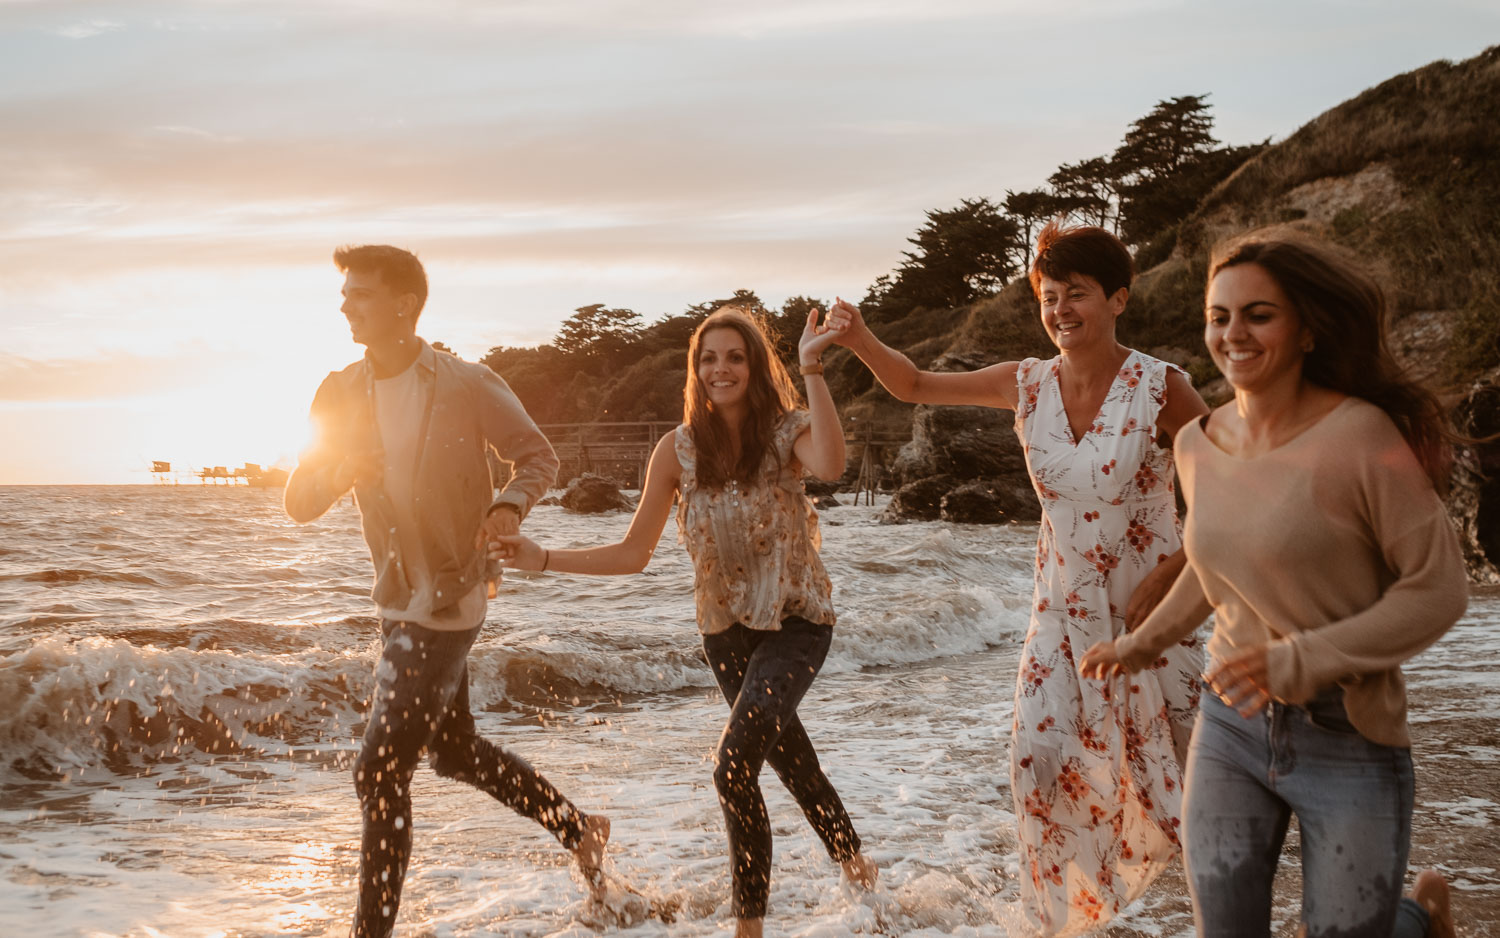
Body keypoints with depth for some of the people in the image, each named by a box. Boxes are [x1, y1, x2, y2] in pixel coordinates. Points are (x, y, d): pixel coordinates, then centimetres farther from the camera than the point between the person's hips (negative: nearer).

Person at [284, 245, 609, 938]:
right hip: (398, 597, 8)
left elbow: (539, 456, -2)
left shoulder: (468, 387, -13)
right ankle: (577, 829, 41)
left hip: (448, 600, -7)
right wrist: (334, 471, -21)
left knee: (380, 771, -10)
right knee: (456, 753, 21)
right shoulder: (340, 395, 2)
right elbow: (300, 505, 1)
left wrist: (511, 504, -23)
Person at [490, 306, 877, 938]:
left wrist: (812, 372, -38)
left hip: (795, 620, -4)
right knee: (786, 753, 18)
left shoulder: (787, 431, -12)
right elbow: (633, 554, -3)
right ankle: (850, 856, 42)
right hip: (726, 630, 4)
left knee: (734, 764, -21)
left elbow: (830, 466, -38)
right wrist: (544, 560, -13)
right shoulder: (679, 450, -5)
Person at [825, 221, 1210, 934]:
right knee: (1041, 760, -7)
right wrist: (860, 340, -13)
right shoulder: (1027, 385, -4)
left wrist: (1167, 579, -14)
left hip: (1148, 613, -3)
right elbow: (915, 386, 6)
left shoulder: (1160, 388, -15)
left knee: (1171, 773, 5)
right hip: (1062, 610, 3)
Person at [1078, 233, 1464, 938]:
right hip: (1230, 727, 5)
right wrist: (1145, 642, 29)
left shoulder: (1360, 435, -17)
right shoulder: (1198, 443, 2)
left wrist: (1296, 662, -20)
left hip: (1347, 741, -5)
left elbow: (1437, 589, -15)